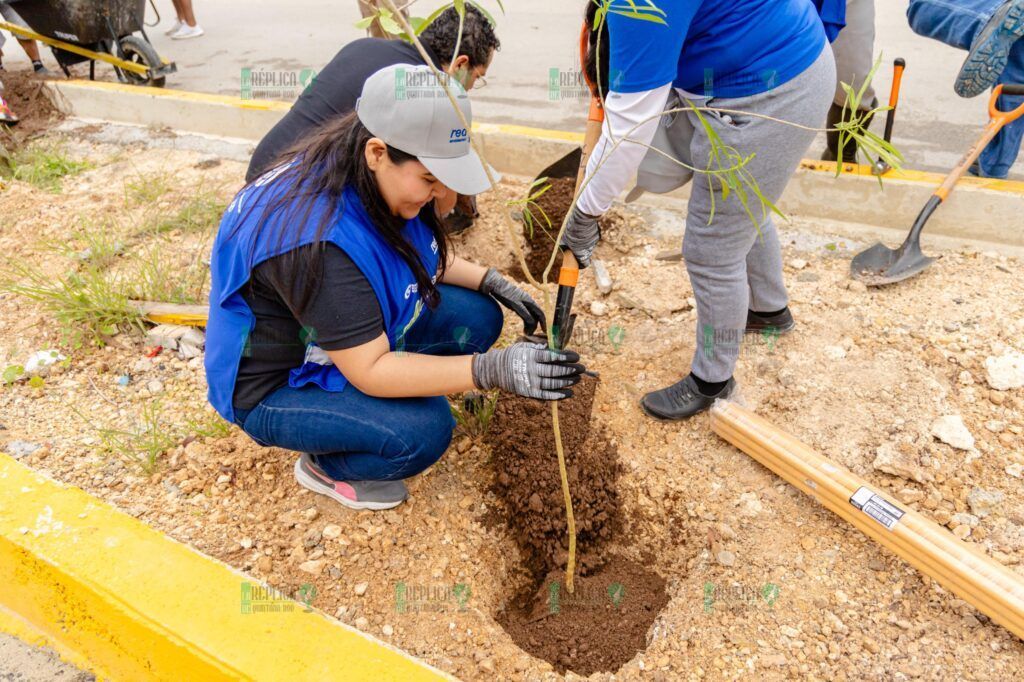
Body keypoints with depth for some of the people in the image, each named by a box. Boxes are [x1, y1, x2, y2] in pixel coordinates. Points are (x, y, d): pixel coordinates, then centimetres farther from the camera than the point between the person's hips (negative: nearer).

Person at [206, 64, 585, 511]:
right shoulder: (319, 239, -37)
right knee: (423, 430, -29)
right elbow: (369, 370, -33)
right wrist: (493, 370, -38)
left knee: (477, 317, -7)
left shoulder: (373, 180, -11)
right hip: (277, 385, -8)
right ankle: (324, 466, 2)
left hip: (359, 335, 8)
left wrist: (491, 282, -3)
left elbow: (418, 257, 10)